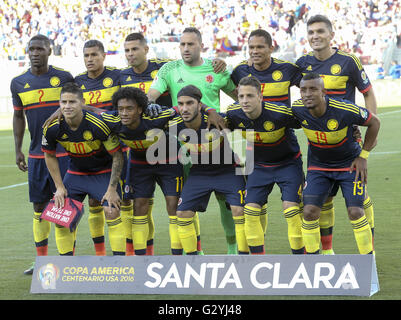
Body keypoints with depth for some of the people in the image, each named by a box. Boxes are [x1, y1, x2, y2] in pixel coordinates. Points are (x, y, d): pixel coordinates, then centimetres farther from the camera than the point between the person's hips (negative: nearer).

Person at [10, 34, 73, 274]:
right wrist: (18, 150, 11)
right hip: (36, 154, 3)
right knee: (39, 206, 7)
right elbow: (18, 116, 15)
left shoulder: (64, 78, -2)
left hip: (64, 151, -3)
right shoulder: (19, 83, 6)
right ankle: (42, 260, 15)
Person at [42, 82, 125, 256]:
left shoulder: (98, 124, -29)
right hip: (75, 173, 4)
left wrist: (112, 189, -19)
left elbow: (117, 156, -18)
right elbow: (50, 156, 1)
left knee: (112, 212, -20)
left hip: (103, 172, -4)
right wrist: (59, 187, -2)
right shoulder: (52, 128, -19)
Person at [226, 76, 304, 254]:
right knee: (250, 209, -7)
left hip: (288, 163, -4)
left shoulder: (280, 113, -30)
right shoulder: (234, 114, -17)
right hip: (259, 165, 4)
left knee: (291, 209, -16)